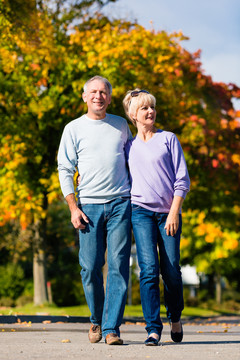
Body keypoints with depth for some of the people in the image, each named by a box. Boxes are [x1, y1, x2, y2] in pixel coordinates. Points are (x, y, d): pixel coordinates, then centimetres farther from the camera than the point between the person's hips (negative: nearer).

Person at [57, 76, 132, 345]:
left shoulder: (121, 125, 13)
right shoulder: (74, 129, 7)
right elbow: (65, 170, 5)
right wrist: (73, 207, -4)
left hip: (120, 204, 1)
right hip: (89, 205, -1)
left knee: (118, 266, -7)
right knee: (90, 267, -3)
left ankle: (112, 328, -6)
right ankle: (96, 320, 19)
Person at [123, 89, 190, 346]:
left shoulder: (168, 139, 7)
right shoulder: (129, 146, 13)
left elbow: (182, 180, 3)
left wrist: (174, 212, -6)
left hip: (168, 212, -1)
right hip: (141, 211, 1)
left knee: (171, 271, -1)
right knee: (149, 268, -13)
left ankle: (175, 317, 26)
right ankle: (153, 328, -11)